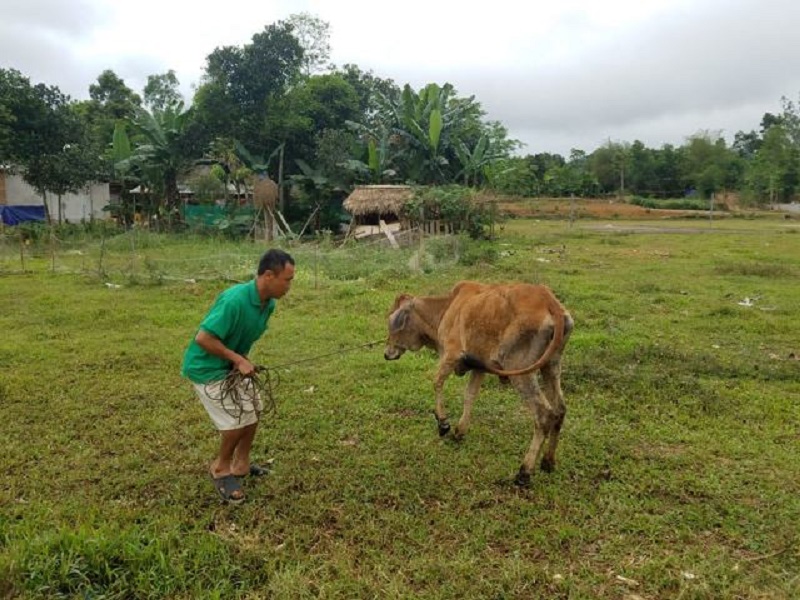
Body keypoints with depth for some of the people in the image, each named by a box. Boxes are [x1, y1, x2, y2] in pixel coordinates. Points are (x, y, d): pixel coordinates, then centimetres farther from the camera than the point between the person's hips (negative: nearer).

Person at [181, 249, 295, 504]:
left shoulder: (268, 303, -5)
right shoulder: (235, 300, -33)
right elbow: (203, 338, -31)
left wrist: (241, 359, -5)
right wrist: (239, 359, -26)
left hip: (230, 365, 9)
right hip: (206, 368, -9)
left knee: (253, 409, 13)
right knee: (238, 420, -10)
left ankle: (241, 465, 31)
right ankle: (221, 468, 16)